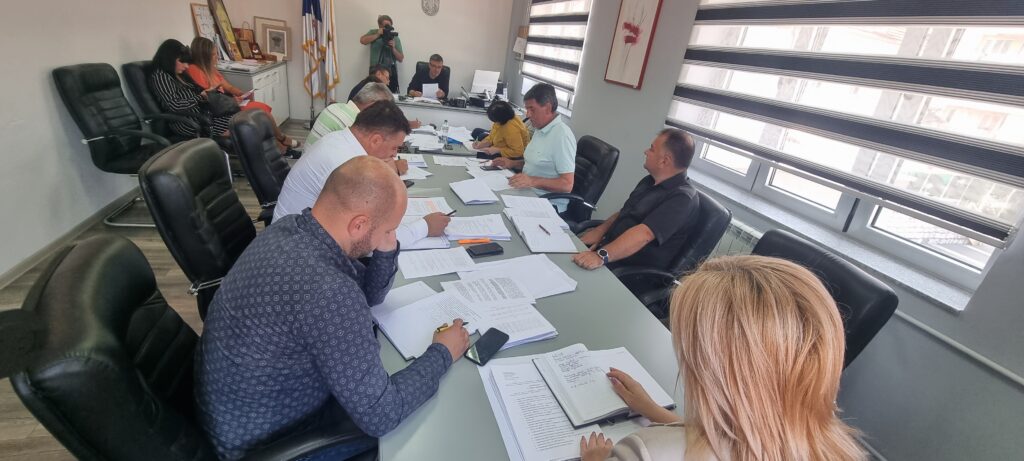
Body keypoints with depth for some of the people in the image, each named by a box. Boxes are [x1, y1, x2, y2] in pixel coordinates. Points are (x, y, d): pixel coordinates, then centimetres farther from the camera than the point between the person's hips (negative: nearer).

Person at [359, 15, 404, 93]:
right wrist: (377, 35, -13)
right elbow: (362, 40, -11)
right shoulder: (373, 33, 9)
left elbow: (401, 59, 6)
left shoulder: (395, 38, 10)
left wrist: (393, 48, -10)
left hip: (391, 71, 1)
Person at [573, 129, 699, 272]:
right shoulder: (650, 181, 10)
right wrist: (600, 230, 0)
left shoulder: (682, 198, -20)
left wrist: (602, 255, -41)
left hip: (633, 271, -8)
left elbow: (643, 234, -32)